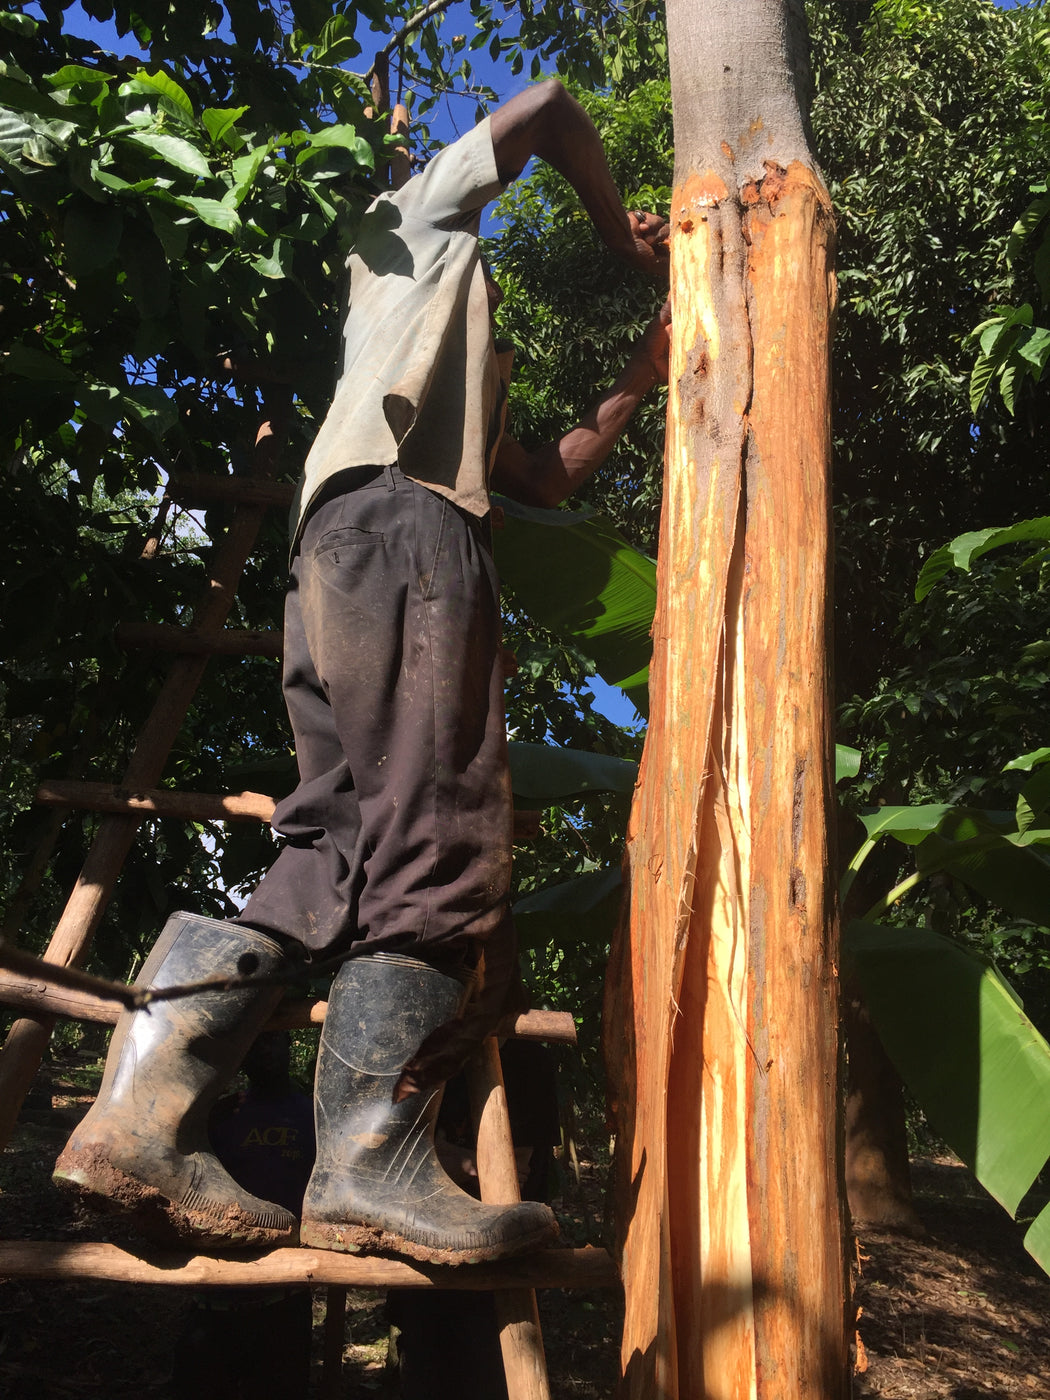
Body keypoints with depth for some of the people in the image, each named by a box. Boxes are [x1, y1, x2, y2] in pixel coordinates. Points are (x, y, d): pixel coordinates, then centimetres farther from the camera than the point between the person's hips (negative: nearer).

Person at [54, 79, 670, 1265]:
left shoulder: (471, 362, 43)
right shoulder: (420, 219, 25)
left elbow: (544, 480, 39)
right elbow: (548, 107, 15)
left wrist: (636, 380, 43)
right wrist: (621, 233, 28)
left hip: (348, 557, 8)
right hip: (394, 514, -8)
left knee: (346, 846, -5)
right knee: (437, 836, -18)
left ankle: (140, 1119, -13)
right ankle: (370, 1165, -21)